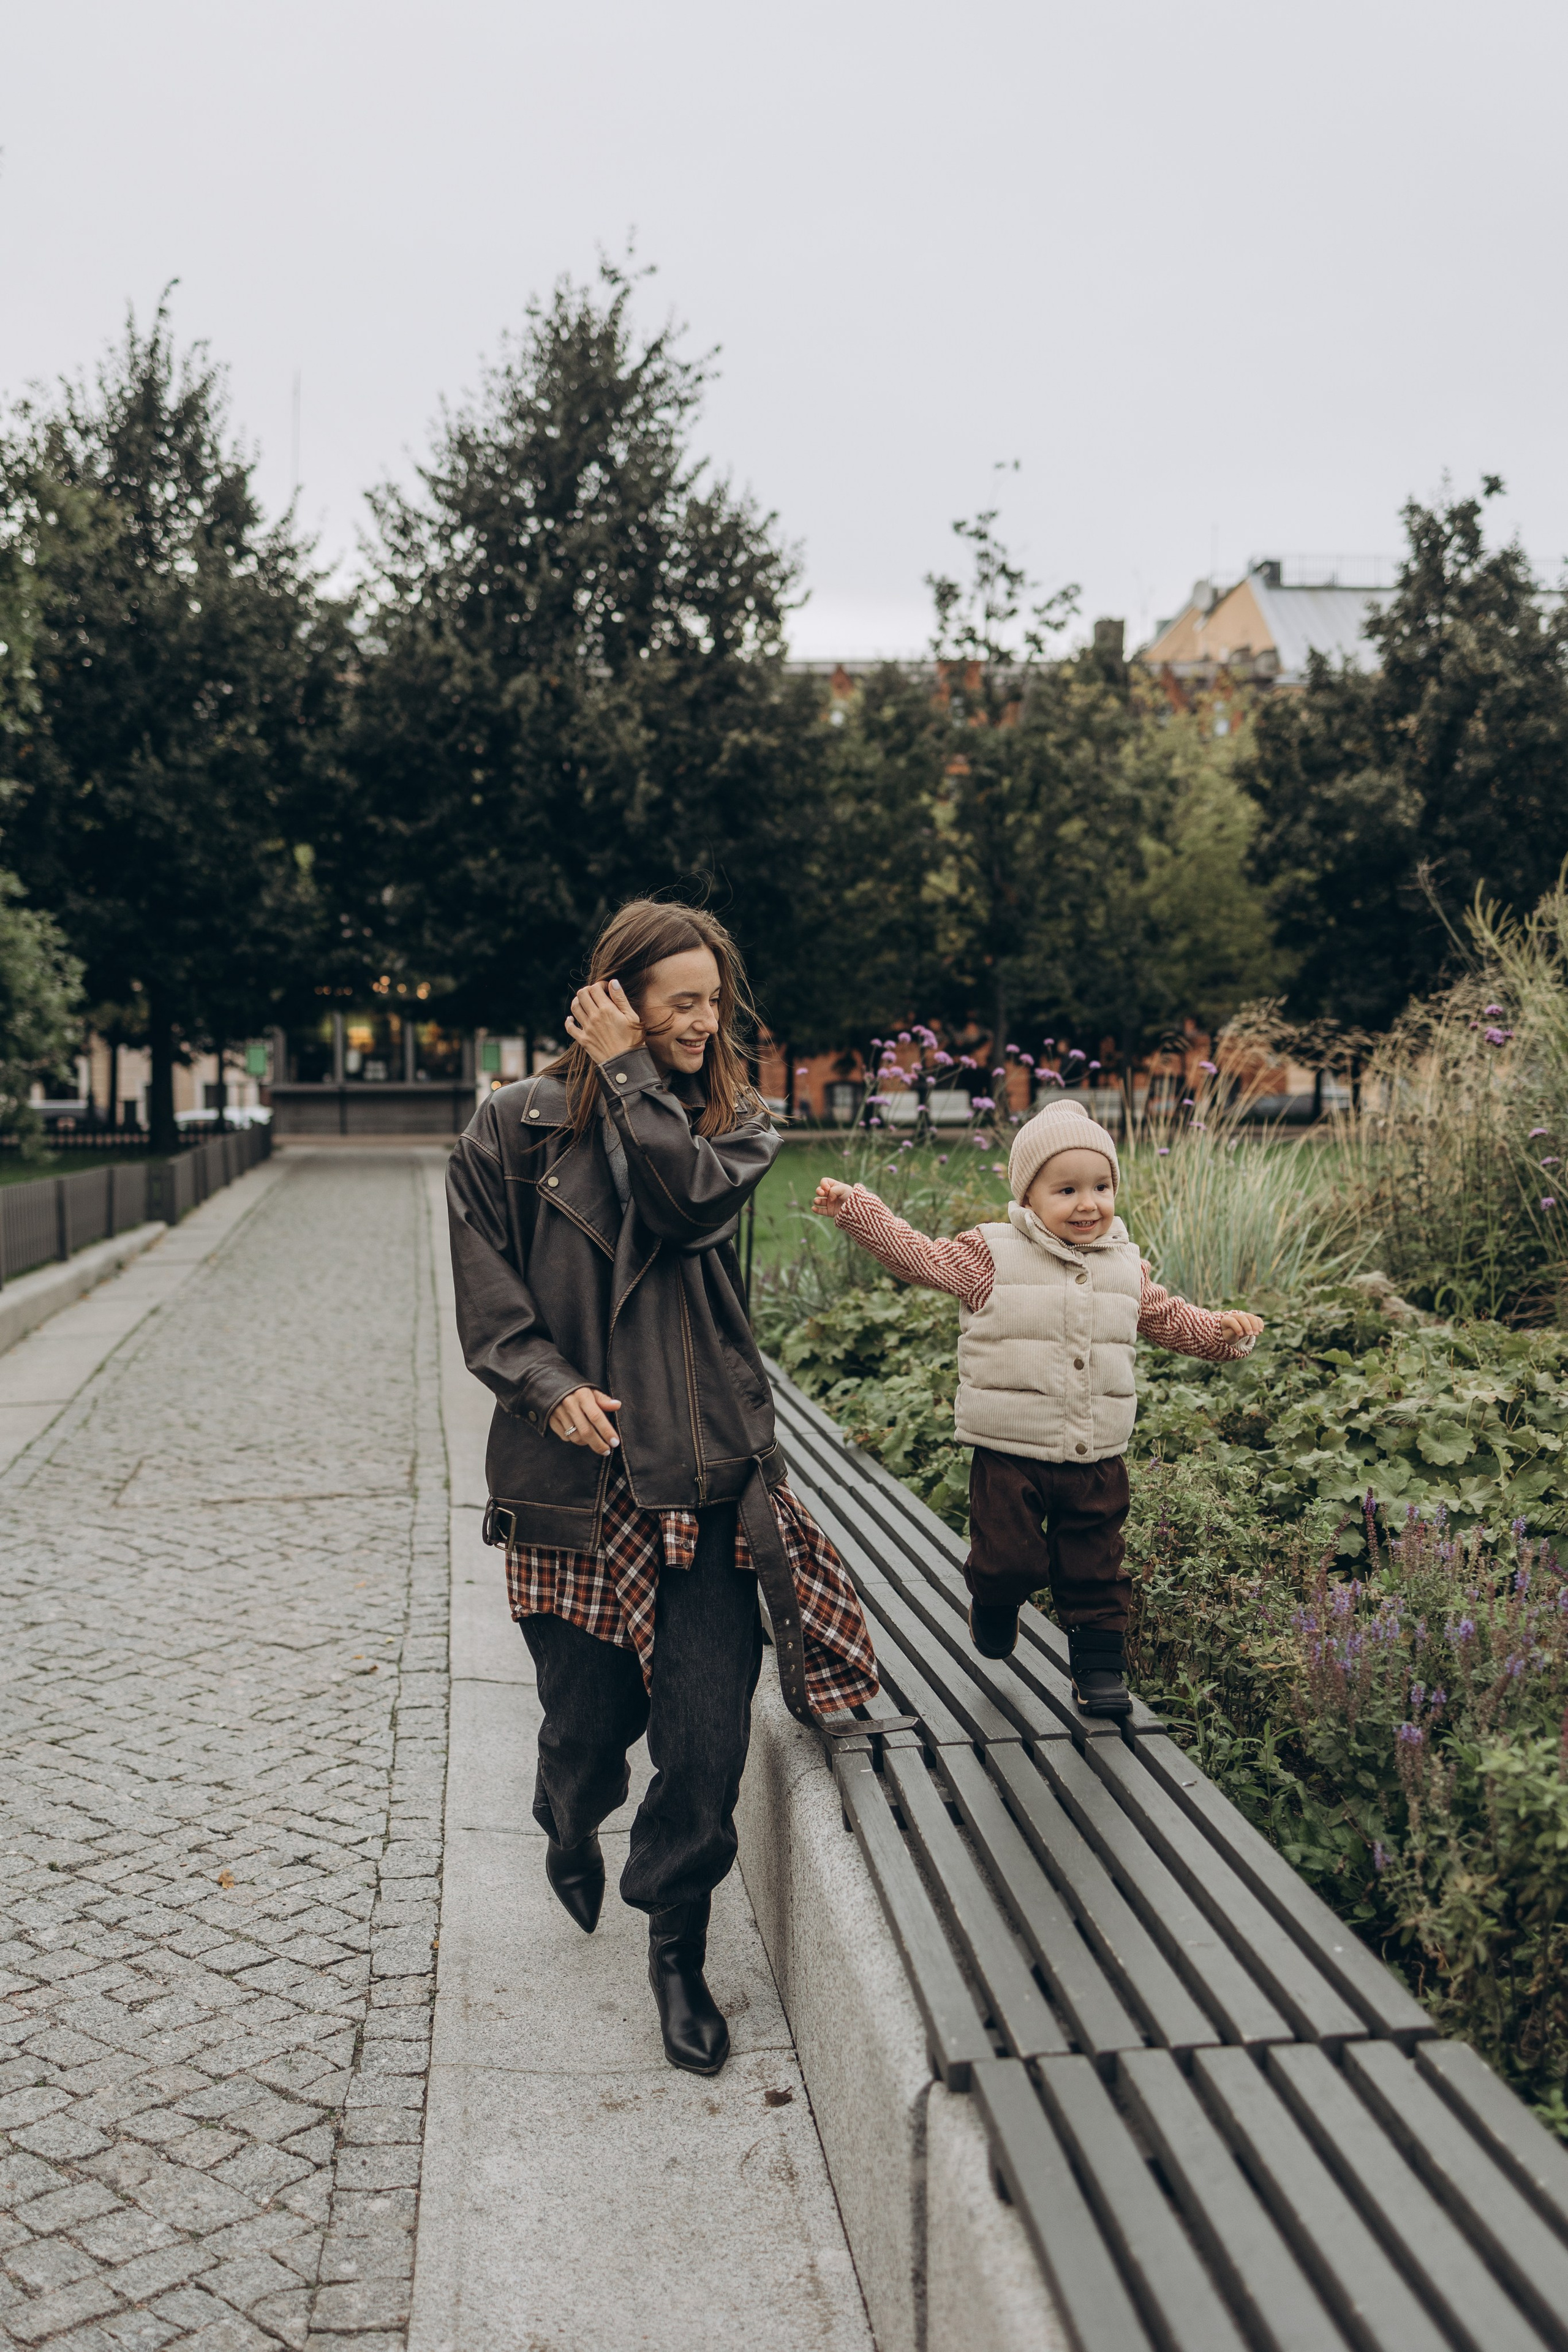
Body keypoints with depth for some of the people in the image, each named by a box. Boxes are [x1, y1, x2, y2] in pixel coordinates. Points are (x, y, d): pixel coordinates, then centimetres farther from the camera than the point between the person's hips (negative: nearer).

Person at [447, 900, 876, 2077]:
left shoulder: (735, 1120, 8)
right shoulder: (518, 1122, 3)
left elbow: (691, 1198, -14)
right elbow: (485, 1282, 0)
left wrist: (630, 1073, -9)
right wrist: (550, 1386, -13)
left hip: (706, 1466, 1)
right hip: (573, 1469, -1)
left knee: (708, 1719, -2)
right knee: (591, 1707, 8)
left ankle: (679, 1946, 20)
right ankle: (571, 1827, 45)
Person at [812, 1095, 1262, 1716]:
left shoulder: (1126, 1269, 8)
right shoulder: (990, 1256, -7)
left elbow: (1169, 1319, 22)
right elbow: (915, 1254, -10)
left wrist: (1222, 1331, 7)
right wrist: (852, 1206, -19)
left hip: (1097, 1457, 4)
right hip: (1011, 1452, -3)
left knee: (1096, 1570, 9)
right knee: (1010, 1560, -1)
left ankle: (1099, 1665, 27)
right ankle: (994, 1602, 33)